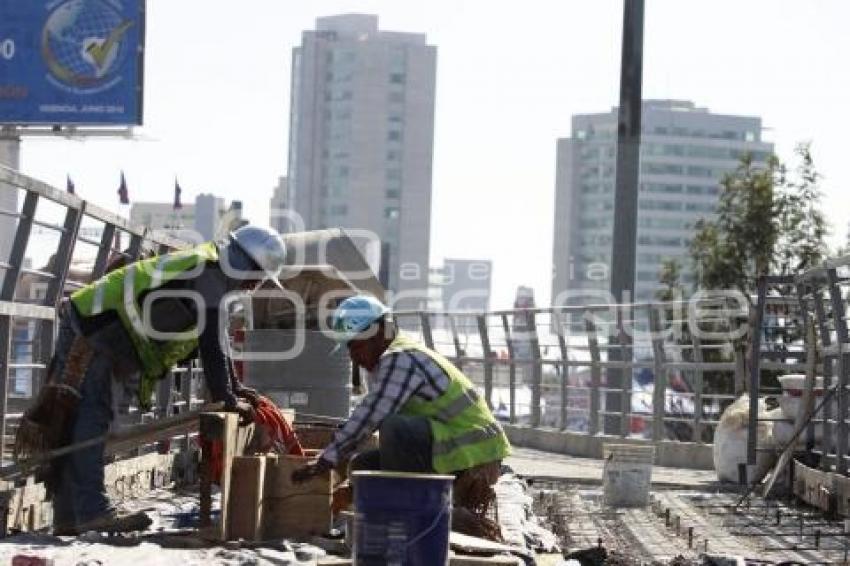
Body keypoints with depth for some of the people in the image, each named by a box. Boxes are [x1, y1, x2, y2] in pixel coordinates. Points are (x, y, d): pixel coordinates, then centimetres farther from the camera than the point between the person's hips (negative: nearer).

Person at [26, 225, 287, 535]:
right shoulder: (210, 276, -15)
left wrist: (235, 388, 19)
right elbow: (211, 346, -19)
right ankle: (92, 512, -22)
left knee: (72, 422, 8)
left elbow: (213, 340, 24)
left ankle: (69, 518, 10)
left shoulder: (199, 266, 18)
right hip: (91, 327, -10)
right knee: (91, 417, -16)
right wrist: (229, 401, -13)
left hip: (86, 325, 10)